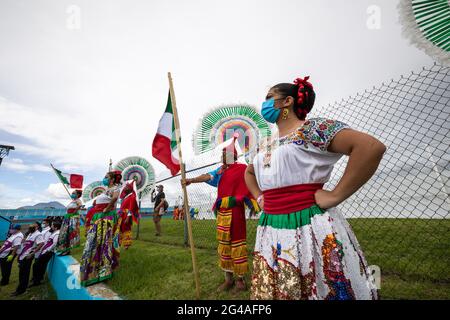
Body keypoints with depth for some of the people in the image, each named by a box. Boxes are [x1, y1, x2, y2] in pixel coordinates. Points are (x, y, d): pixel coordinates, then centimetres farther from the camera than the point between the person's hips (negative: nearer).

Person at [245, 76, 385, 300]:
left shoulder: (312, 128, -6)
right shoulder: (265, 147, 16)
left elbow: (372, 147, -18)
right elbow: (249, 173, 33)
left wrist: (334, 196, -18)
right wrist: (259, 197, 16)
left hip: (310, 227, -7)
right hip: (270, 232, 7)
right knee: (273, 291, 18)